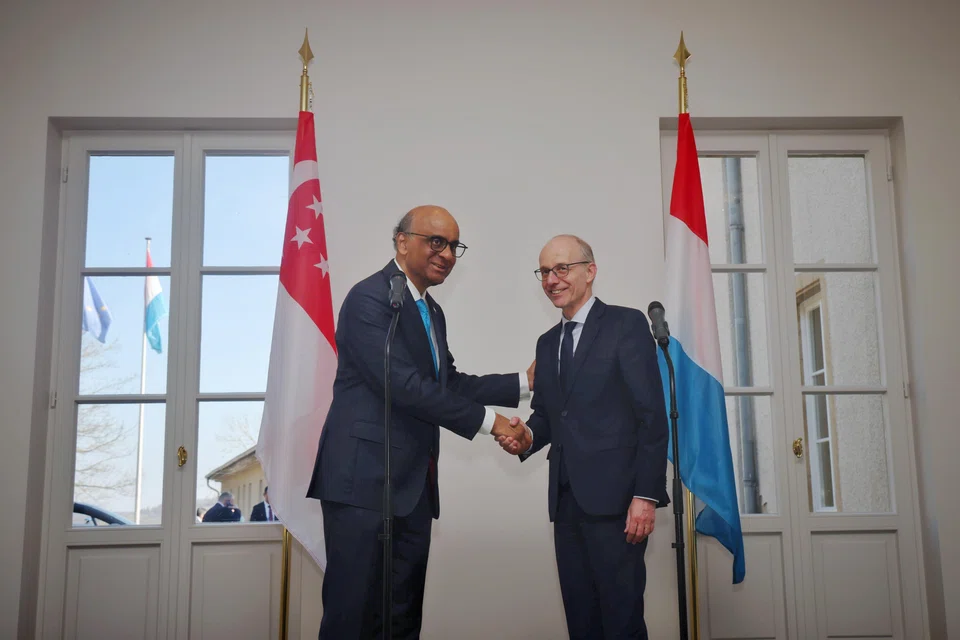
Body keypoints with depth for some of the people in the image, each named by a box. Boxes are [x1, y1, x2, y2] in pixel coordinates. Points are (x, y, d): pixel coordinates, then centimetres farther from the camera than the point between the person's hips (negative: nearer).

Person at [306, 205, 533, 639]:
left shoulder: (432, 312, 17)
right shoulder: (370, 298, -13)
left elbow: (448, 383, 18)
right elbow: (405, 386, -20)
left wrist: (524, 382, 14)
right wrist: (488, 421, -14)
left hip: (413, 486, 9)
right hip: (365, 479, -9)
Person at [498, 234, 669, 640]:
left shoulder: (626, 324, -2)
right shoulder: (547, 343, 19)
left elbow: (652, 416, -8)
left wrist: (646, 495, -14)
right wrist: (528, 437, -2)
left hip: (614, 497, -6)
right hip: (566, 499, 6)